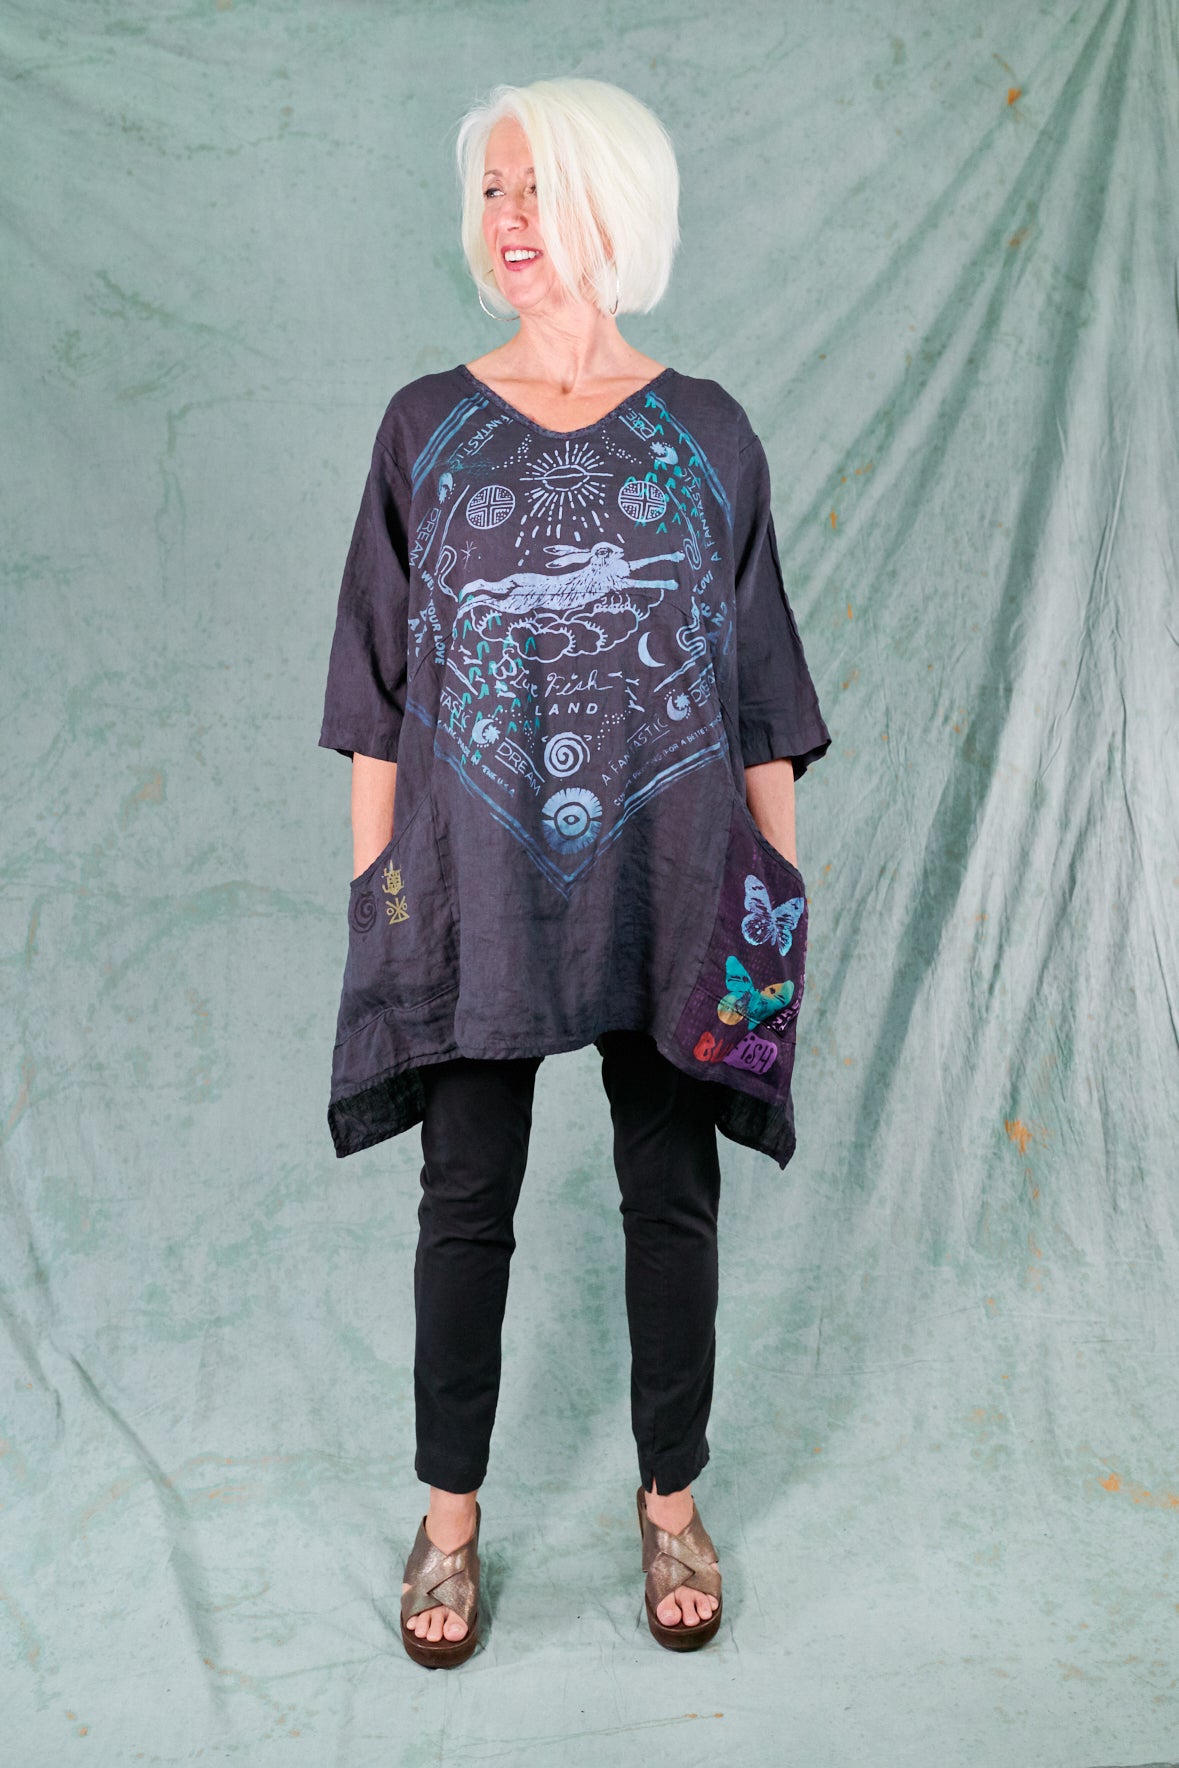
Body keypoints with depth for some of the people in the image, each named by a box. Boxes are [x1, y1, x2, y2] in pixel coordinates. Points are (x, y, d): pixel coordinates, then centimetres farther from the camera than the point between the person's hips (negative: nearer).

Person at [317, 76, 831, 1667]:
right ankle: (450, 1517, 30)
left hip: (669, 881, 0)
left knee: (671, 1195, 10)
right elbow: (382, 675, 4)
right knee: (466, 1200, 9)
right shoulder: (428, 427, 3)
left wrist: (781, 872, 2)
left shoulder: (707, 435, 3)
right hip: (477, 880, 0)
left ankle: (671, 1501, 32)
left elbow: (758, 678, 5)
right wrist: (376, 869, 0)